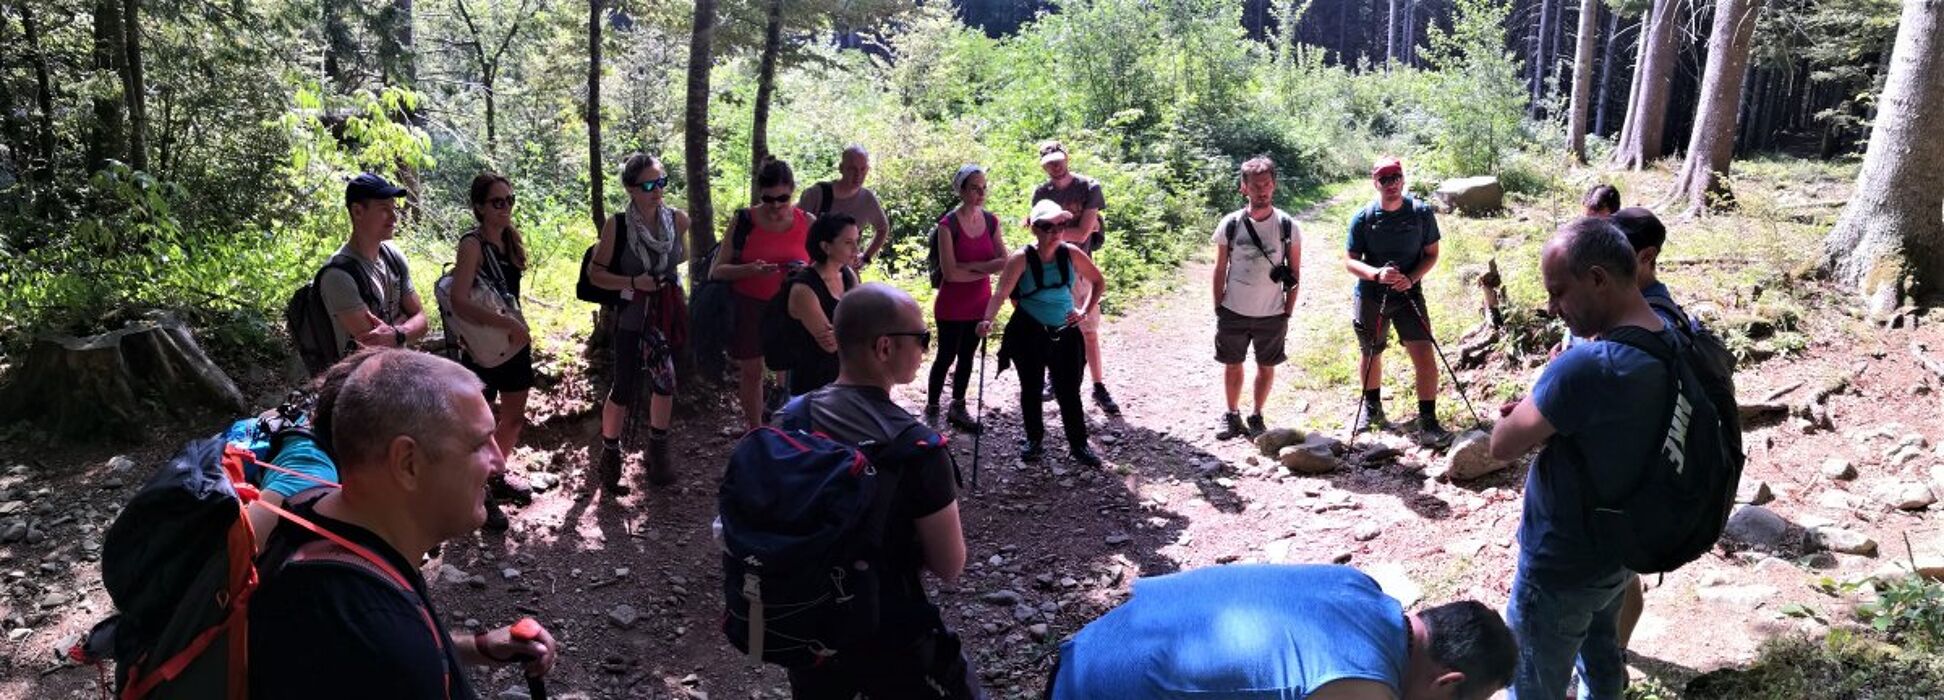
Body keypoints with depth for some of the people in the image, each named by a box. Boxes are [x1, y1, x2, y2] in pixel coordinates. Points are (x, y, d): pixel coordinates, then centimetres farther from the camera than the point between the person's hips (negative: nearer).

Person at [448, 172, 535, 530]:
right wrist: (508, 323, -30)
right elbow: (459, 301, -28)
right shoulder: (472, 244, -17)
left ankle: (496, 476, 40)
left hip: (515, 343, 7)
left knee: (514, 418, 19)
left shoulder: (510, 239, 5)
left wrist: (521, 329, 12)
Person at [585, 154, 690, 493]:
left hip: (669, 314, 4)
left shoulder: (678, 219, -6)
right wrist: (633, 281, -21)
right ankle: (609, 458, 19)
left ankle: (658, 451, 33)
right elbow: (595, 272, -9)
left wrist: (668, 270, 4)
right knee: (624, 389, 0)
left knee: (665, 383, 14)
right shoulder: (617, 226, -15)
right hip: (632, 318, -4)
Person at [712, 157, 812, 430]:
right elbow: (717, 271, -6)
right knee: (751, 371, 8)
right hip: (749, 306, 0)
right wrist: (750, 269, -25)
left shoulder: (807, 222, -3)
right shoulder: (745, 220, -7)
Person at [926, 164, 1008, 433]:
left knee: (967, 356, 16)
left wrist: (971, 265, -18)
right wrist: (986, 270, -12)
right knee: (946, 357, 4)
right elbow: (950, 272, -21)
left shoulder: (990, 221, 1)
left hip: (980, 302, 6)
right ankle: (931, 409, 19)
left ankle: (958, 408, 30)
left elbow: (1004, 261, -5)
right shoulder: (948, 224, -17)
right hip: (953, 304, -5)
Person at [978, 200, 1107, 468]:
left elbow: (1099, 282, 9)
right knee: (1031, 388, 11)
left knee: (1069, 391, 4)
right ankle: (1034, 440, 30)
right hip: (1029, 334, -1)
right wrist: (987, 320, -42)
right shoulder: (1022, 259, -14)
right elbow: (1001, 293, -26)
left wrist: (1085, 310, -3)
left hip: (1065, 332, 2)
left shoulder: (1071, 254, -6)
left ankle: (1078, 444, 18)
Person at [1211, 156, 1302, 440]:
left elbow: (1294, 273, 0)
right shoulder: (1230, 225, -6)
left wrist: (1288, 313, -2)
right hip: (1233, 313, 0)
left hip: (1272, 315, 0)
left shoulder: (1287, 226, -6)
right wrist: (1218, 310, 1)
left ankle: (1257, 417, 27)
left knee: (1266, 366, 10)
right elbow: (1220, 270, 2)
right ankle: (1232, 415, 28)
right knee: (1232, 364, 11)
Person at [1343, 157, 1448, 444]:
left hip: (1408, 294, -1)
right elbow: (1349, 261, -7)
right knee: (1371, 354, 17)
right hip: (1370, 296, 1)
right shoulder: (1362, 218, -9)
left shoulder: (1421, 212, -8)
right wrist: (1377, 274, -26)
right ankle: (1372, 409, 39)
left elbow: (1431, 254, -1)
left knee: (1425, 355, -14)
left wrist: (1411, 278, -19)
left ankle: (1428, 422, -8)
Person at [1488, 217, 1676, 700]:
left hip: (1562, 568, -8)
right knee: (1602, 657, 29)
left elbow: (1502, 446, -24)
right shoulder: (1674, 343, -6)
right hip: (1621, 549, 8)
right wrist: (1542, 408, -6)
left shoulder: (1586, 366, -35)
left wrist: (1541, 390, -11)